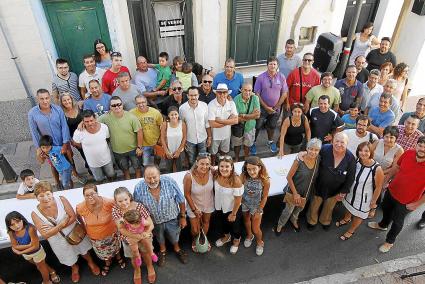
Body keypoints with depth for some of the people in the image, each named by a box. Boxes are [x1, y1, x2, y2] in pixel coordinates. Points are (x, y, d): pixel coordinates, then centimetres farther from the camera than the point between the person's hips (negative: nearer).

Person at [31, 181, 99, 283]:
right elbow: (45, 235, -23)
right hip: (59, 242, 1)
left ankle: (91, 263, 57)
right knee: (69, 259, 27)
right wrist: (61, 225, -32)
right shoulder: (35, 214, -24)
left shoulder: (61, 200, -26)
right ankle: (75, 268, 61)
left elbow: (73, 217, -23)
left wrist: (54, 228, -28)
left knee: (83, 251, 25)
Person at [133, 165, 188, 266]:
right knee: (159, 238, 30)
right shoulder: (138, 188, -28)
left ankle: (177, 249, 61)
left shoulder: (170, 182, -31)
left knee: (174, 237, 27)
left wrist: (183, 217, -8)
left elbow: (181, 200, -16)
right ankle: (162, 250, 63)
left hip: (172, 218, 0)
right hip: (154, 221, 1)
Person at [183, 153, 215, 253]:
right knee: (195, 230, 14)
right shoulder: (189, 176, -33)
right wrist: (194, 209, -11)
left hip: (208, 204, 3)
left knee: (206, 223, 28)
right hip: (194, 205, -2)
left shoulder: (212, 172, -26)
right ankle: (194, 241, 53)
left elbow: (214, 186, -6)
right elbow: (187, 194, -19)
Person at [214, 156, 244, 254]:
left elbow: (238, 199, -23)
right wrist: (215, 203, 7)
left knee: (234, 225, 23)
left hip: (232, 208, -4)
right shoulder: (216, 175, -21)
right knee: (223, 222, 31)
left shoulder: (236, 181, -35)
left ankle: (236, 240, 55)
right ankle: (226, 236, 62)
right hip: (219, 206, 5)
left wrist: (233, 214, -14)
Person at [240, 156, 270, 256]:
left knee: (256, 229, 6)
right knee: (246, 221, 27)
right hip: (245, 204, 2)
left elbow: (264, 197, -16)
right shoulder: (243, 176, -28)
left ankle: (260, 242, 41)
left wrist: (259, 211, -9)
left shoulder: (265, 180, -29)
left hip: (257, 206, -2)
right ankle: (249, 235, 59)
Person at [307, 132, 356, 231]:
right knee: (314, 205, 23)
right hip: (320, 185, -1)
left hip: (335, 190, 2)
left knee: (329, 207, 30)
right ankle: (311, 221, 56)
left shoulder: (350, 158, -22)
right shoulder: (324, 150, -29)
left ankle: (325, 221, 63)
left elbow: (350, 177, -10)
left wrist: (343, 192, -6)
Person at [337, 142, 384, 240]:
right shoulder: (356, 161, -20)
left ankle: (351, 230, 50)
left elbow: (378, 187, -18)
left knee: (358, 215, 22)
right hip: (351, 192, 4)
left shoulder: (377, 169, -33)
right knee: (348, 207, 32)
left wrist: (373, 202, -7)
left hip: (363, 198, -4)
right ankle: (346, 219, 64)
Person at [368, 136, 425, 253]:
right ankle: (383, 225, 61)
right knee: (386, 209, 30)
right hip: (391, 191, 5)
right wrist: (385, 181, 7)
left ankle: (390, 241, 44)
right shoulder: (408, 153, -18)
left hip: (405, 202, -4)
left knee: (397, 221, 18)